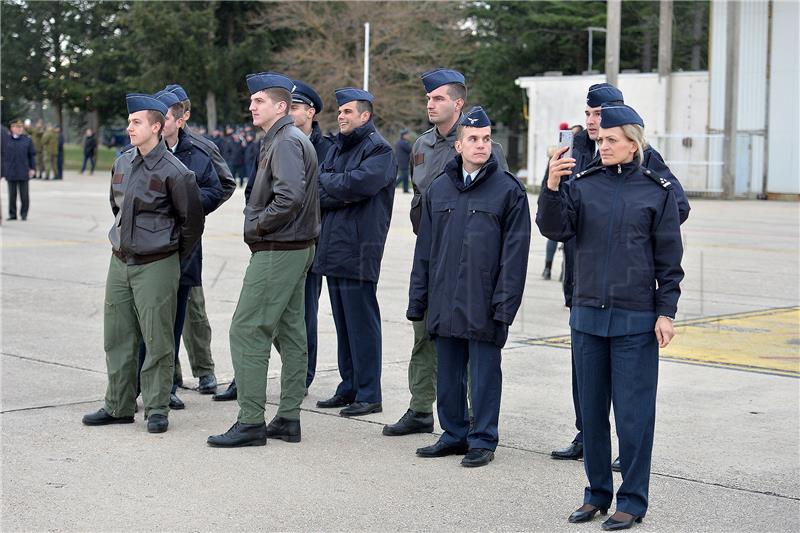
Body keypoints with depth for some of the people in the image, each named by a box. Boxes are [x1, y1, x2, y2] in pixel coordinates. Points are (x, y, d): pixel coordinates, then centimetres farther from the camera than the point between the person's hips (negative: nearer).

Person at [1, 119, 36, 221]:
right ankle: (12, 214, 12)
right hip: (11, 172, 1)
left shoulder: (27, 140, 4)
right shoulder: (5, 140, 4)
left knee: (24, 194, 2)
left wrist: (32, 168, 0)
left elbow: (32, 155, 6)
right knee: (12, 194, 6)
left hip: (23, 172, -1)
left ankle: (24, 214, 9)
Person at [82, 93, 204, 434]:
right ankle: (118, 406, 20)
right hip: (120, 262, 7)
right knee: (117, 338, 10)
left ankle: (156, 409, 7)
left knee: (157, 340, -2)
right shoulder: (122, 163, 8)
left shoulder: (174, 172, -12)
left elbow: (192, 220, -4)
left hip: (156, 266, -7)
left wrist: (175, 258, 4)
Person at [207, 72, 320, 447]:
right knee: (290, 332, 11)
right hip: (296, 248, 11)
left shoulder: (287, 141, -15)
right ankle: (288, 419, 17)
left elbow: (291, 196, -28)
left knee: (247, 331, -8)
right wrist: (258, 222, 12)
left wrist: (257, 224, -16)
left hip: (277, 251, -11)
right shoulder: (284, 139, 17)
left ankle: (251, 422, -6)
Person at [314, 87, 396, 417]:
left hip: (359, 250, -8)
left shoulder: (378, 149, -6)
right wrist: (341, 191, -9)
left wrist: (326, 181, -4)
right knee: (343, 323, 12)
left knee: (361, 323, -6)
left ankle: (369, 395, -1)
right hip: (334, 248, 8)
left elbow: (357, 184, -21)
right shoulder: (337, 148, 18)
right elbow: (317, 193, 11)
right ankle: (349, 388, 20)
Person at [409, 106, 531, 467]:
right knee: (448, 374, 12)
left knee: (484, 375, 2)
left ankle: (482, 440, 12)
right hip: (444, 303, 5)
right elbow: (424, 248, 14)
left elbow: (515, 252, -6)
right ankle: (454, 434, 25)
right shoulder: (439, 189, 11)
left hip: (484, 306, -5)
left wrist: (505, 304, -13)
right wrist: (417, 300, 10)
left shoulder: (509, 190, -3)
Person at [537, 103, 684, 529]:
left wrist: (666, 312, -4)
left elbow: (669, 259, 0)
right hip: (587, 314, 3)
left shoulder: (657, 191, -1)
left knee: (633, 413, 1)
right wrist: (552, 186, -22)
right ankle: (597, 493, 25)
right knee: (592, 410, 12)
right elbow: (554, 229, -7)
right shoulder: (583, 184, 4)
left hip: (636, 319, -3)